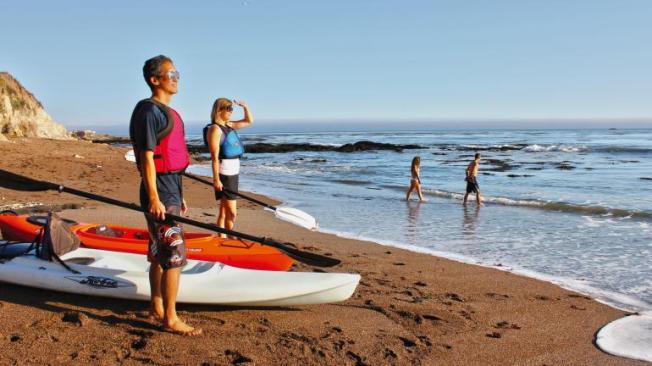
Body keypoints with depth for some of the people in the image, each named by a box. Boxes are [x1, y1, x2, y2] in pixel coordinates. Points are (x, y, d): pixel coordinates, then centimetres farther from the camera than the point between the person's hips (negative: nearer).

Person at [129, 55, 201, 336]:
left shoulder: (168, 112, 17)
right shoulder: (150, 111, -13)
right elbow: (147, 157, -18)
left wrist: (179, 196, 21)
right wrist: (154, 199, -22)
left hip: (170, 192, 10)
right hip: (159, 195, -10)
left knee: (159, 254, 16)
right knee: (174, 256, -8)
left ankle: (157, 309, 27)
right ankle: (170, 319, 1)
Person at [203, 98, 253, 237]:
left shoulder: (229, 125, 12)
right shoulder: (215, 129, -13)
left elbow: (249, 121, 26)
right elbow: (215, 157, -17)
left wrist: (245, 107, 10)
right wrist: (216, 179, -20)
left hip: (233, 173, 9)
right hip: (224, 174, -9)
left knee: (224, 210, 14)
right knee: (232, 212, -8)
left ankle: (222, 238, 21)